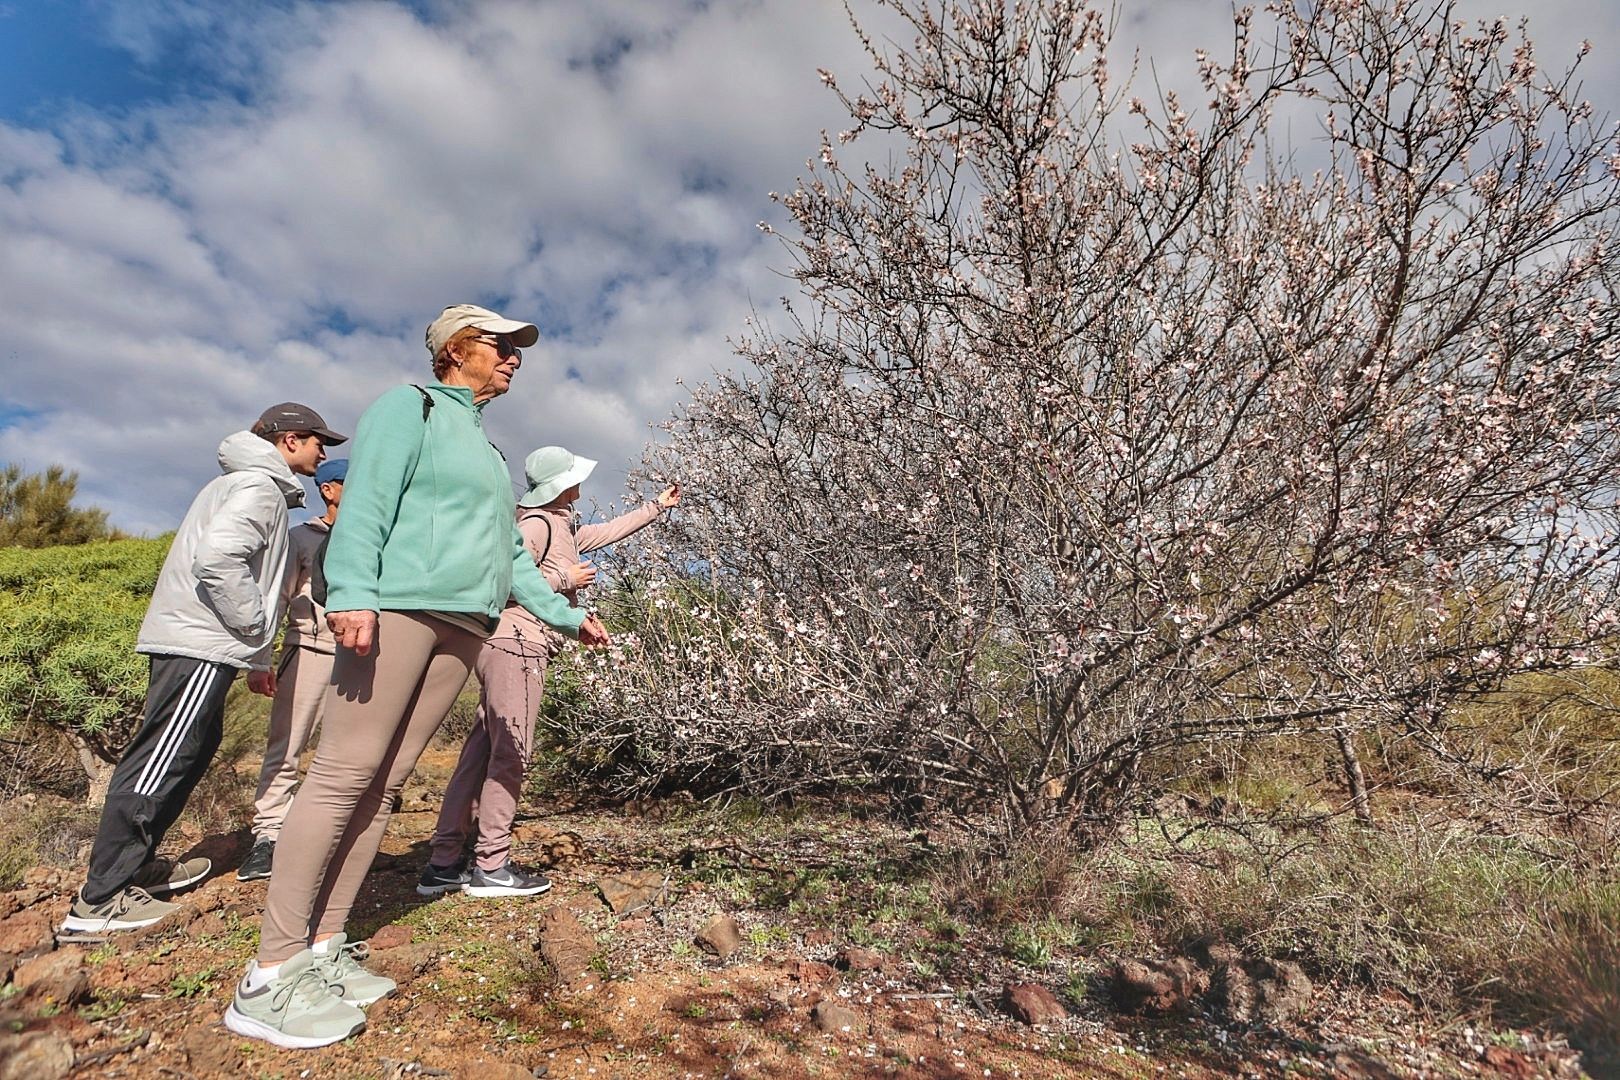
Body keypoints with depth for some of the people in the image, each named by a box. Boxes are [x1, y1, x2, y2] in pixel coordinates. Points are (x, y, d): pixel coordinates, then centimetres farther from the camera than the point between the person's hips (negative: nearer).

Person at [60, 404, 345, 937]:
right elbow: (217, 559, -26)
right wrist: (255, 631, -13)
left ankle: (136, 865, 28)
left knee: (194, 749, 18)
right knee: (157, 763, -7)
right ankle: (97, 901, -1)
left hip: (190, 639, 11)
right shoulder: (259, 486, -10)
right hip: (200, 645, -11)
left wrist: (256, 658, 19)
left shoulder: (243, 483, 23)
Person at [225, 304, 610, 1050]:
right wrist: (352, 591, -22)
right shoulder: (411, 405, 5)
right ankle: (271, 975, -2)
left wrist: (565, 615, 23)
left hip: (462, 626, 7)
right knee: (344, 773, -9)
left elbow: (509, 552, 26)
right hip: (400, 607, -7)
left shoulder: (486, 448, 27)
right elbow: (366, 500, -9)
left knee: (384, 783, 5)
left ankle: (323, 946, 12)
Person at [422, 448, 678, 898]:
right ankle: (491, 866, 3)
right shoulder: (538, 523, -8)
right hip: (516, 644, -9)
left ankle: (443, 864, 16)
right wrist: (563, 579, -11)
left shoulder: (562, 527, 20)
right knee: (510, 754, -5)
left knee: (481, 752, 9)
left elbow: (605, 532, 33)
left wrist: (657, 506, 37)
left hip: (509, 646, 10)